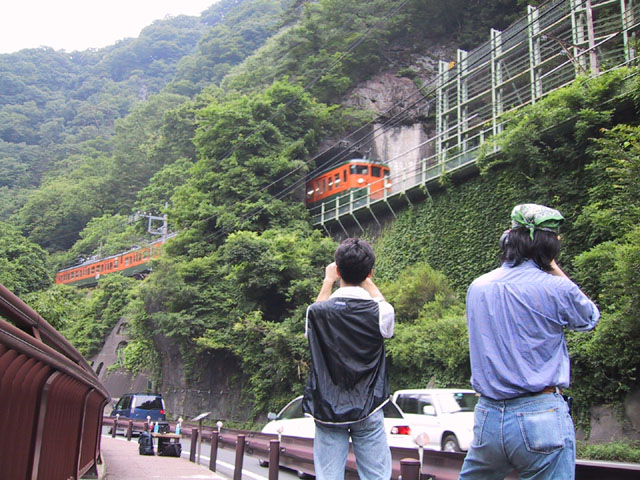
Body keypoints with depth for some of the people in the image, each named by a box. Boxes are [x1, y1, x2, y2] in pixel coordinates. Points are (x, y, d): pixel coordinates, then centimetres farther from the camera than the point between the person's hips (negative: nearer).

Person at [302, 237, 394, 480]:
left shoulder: (317, 312, -9)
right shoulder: (380, 313, -10)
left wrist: (328, 281, 21)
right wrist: (367, 281, 22)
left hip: (328, 411, 1)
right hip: (368, 412, 0)